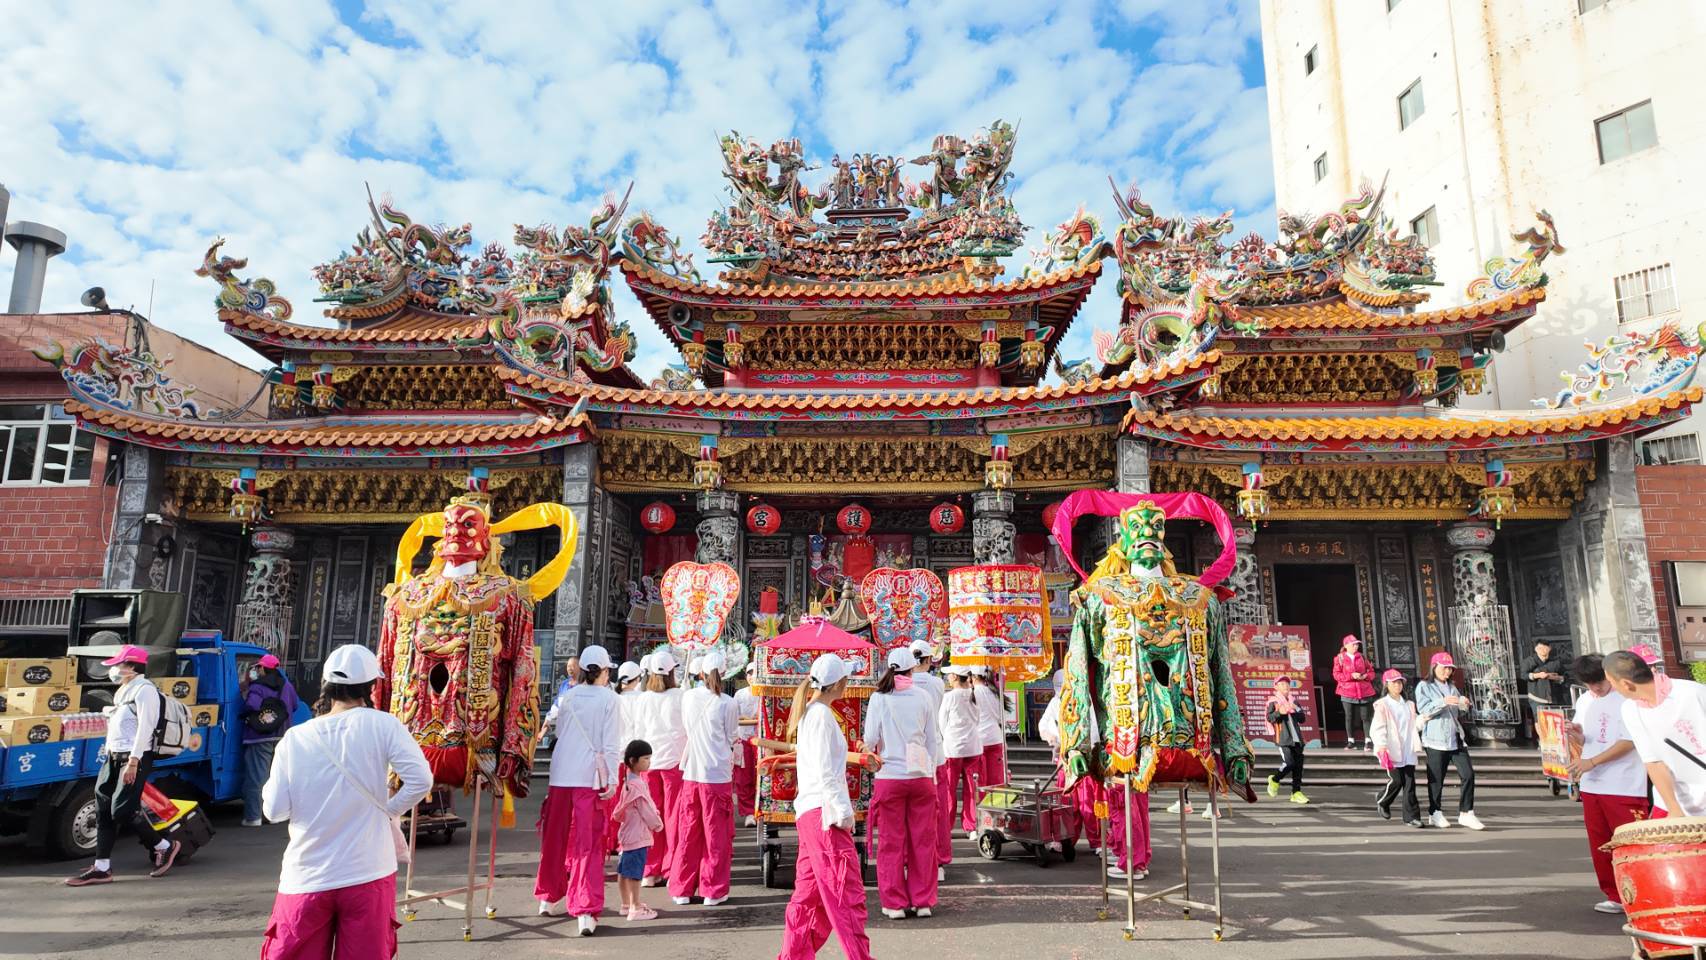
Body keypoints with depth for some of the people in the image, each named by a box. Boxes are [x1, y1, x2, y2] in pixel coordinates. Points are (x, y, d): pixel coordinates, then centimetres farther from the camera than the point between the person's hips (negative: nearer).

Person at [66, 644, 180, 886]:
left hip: (136, 758, -10)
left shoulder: (145, 690, -13)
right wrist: (111, 755, 17)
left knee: (122, 811, -12)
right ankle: (101, 868, 12)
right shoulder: (124, 691, 19)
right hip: (114, 757, 10)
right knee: (104, 811, 7)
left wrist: (133, 762, -24)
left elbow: (145, 728, -20)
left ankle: (165, 846, 5)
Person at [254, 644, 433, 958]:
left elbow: (275, 810, -1)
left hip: (307, 879, 1)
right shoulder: (383, 725, -8)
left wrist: (270, 785, 18)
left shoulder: (295, 738, -3)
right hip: (367, 874, -1)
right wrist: (389, 810, 1)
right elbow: (421, 780, -15)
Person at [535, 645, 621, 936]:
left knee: (555, 838, 18)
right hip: (591, 778, -4)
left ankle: (549, 898, 33)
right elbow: (610, 744, -9)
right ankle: (586, 912, -7)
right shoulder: (609, 698, -7)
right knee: (589, 845, -1)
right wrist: (612, 780, -7)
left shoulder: (568, 696, 5)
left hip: (561, 775, 4)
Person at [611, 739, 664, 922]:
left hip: (627, 832, 10)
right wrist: (658, 824, -3)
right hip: (637, 835, -10)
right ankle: (635, 909, 3)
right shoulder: (636, 785, -21)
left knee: (624, 871, 16)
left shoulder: (629, 780, 10)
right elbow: (646, 810, -16)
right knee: (634, 872, -3)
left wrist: (654, 813, 14)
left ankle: (627, 904, 27)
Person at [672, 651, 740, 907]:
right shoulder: (726, 703, -10)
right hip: (718, 774, -3)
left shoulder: (687, 697, -1)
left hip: (690, 773, 3)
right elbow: (733, 738, 0)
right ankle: (712, 890, 12)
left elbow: (686, 728, 11)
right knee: (716, 834, 7)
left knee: (688, 833, 13)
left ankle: (682, 889, 19)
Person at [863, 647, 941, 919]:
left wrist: (873, 748, 19)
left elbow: (870, 739, -4)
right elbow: (932, 740, 6)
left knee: (891, 842, 7)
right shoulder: (924, 697, 0)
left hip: (889, 775, -1)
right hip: (921, 775, 2)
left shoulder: (879, 698, -5)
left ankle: (895, 903, 13)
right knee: (923, 840, 10)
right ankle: (923, 901, 17)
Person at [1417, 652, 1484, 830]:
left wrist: (1463, 705, -2)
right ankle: (1435, 814, 13)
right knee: (1436, 778, 0)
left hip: (1455, 737, 6)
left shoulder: (1452, 687, 19)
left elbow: (1459, 713, 20)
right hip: (1435, 739, -6)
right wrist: (1443, 702, -25)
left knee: (1468, 774, -4)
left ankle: (1466, 813, 4)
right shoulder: (1424, 686, 0)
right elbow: (1424, 709, -12)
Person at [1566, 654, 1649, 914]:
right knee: (1600, 845, 10)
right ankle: (1615, 897, 21)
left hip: (1624, 787, -6)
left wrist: (1591, 762, -18)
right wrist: (1577, 735, -4)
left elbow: (1628, 742, -14)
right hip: (1591, 785, 7)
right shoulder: (1584, 701, 13)